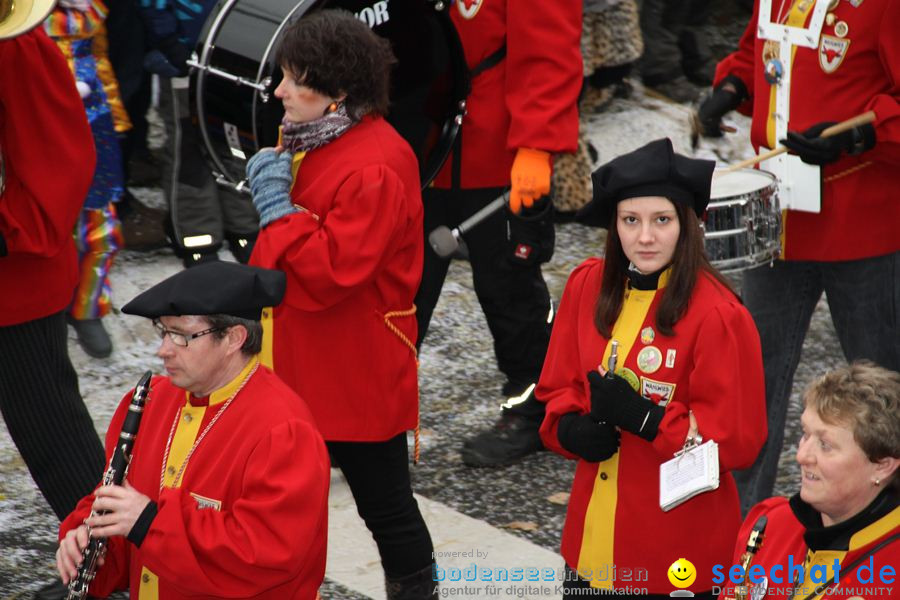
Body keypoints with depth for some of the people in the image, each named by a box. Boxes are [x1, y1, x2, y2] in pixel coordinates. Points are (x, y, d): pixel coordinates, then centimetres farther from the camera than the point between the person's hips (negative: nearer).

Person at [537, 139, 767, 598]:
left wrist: (642, 417, -24)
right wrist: (573, 430, -12)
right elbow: (558, 387, 9)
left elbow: (737, 440, -14)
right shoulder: (587, 285, 0)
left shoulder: (716, 314, -16)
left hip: (679, 536, -5)